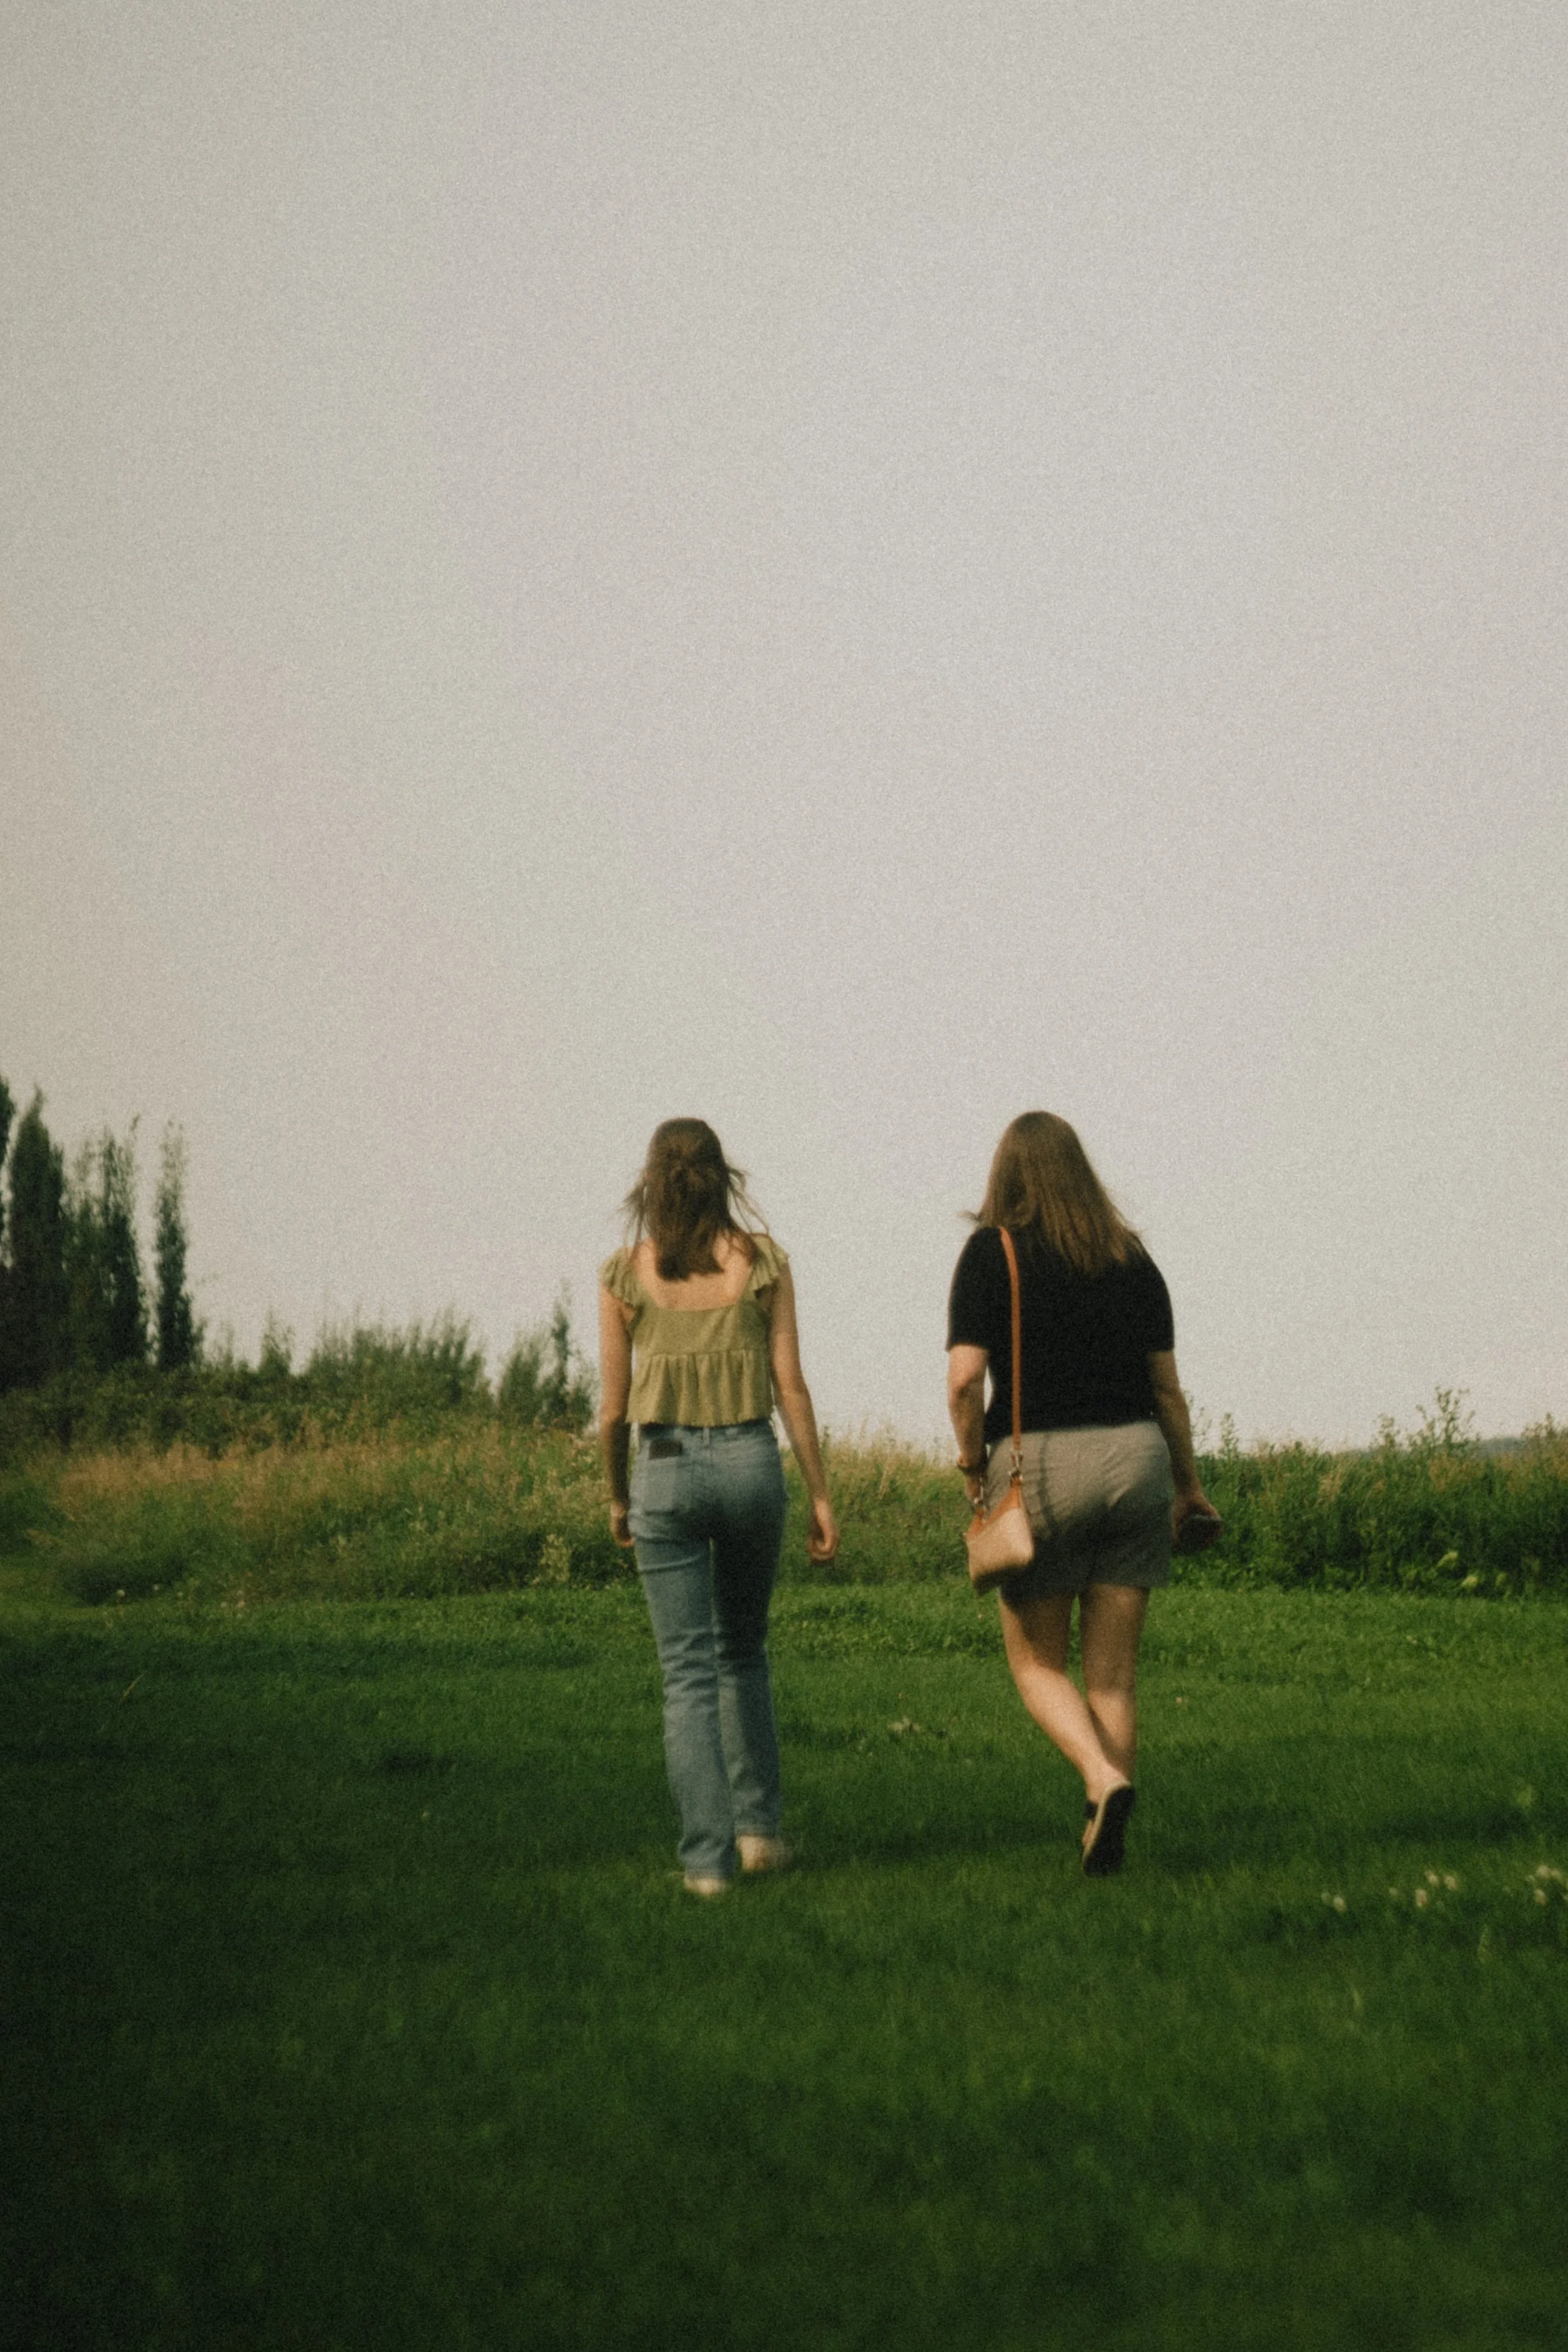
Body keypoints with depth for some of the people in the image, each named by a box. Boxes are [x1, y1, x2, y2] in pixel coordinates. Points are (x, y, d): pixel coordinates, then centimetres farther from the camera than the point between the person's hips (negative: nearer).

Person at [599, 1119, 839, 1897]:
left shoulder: (623, 1274, -1)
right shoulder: (763, 1261, 1)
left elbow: (614, 1407, 1)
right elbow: (790, 1385, -1)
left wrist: (616, 1496, 16)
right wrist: (821, 1494, 5)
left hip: (666, 1469, -1)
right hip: (751, 1459, 1)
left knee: (688, 1670, 3)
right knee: (744, 1653, 21)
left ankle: (708, 1857, -1)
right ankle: (757, 1825, 18)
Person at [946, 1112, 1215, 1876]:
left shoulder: (991, 1251, -2)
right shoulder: (1132, 1257, 9)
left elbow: (964, 1380, -12)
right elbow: (1166, 1385, 11)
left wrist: (974, 1466, 2)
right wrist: (1188, 1481, 22)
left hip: (1038, 1467, -3)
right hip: (1134, 1457, 3)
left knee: (1037, 1663, 10)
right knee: (1114, 1671, 10)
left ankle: (1105, 1780, -14)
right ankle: (1104, 1839, 7)